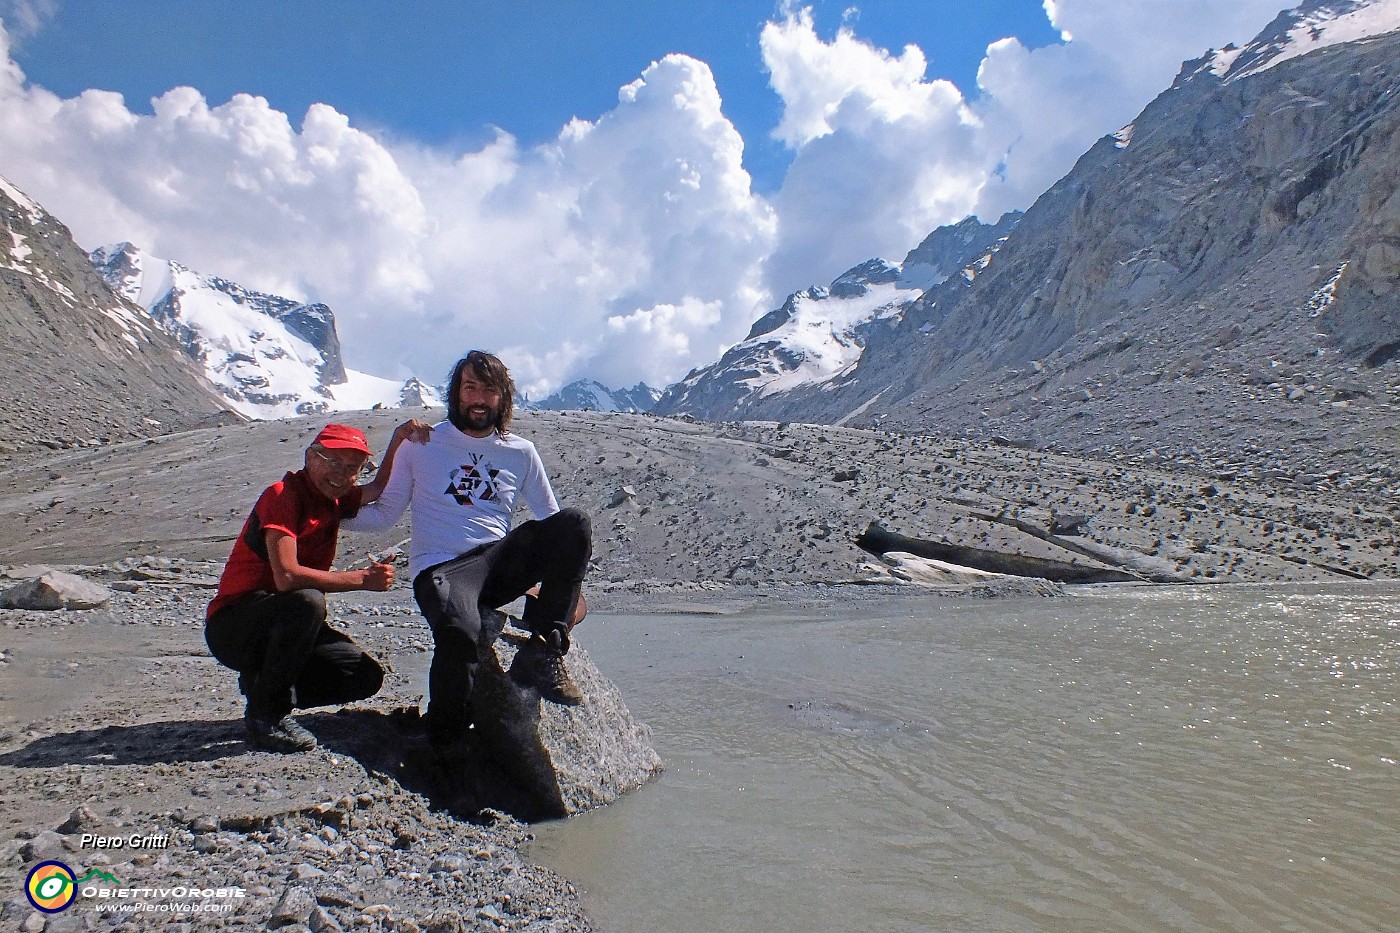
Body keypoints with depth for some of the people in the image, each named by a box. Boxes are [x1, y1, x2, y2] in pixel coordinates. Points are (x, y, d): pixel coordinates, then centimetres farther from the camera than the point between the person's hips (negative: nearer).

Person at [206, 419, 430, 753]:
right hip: (232, 626, -7)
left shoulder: (331, 499, 5)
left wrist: (397, 440, 7)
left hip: (281, 624, 7)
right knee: (307, 602, -37)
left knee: (366, 677, -8)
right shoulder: (284, 495, -19)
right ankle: (266, 716, -21)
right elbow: (287, 576, -31)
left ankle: (261, 682, 9)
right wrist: (363, 579, -25)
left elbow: (380, 489, 24)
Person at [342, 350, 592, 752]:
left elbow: (552, 521, 18)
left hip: (500, 563, 3)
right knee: (460, 632, -38)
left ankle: (541, 654, -23)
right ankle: (444, 744, -11)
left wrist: (569, 585, 6)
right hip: (440, 569, -3)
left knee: (575, 522, -24)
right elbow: (384, 514, 10)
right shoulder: (421, 445, 10)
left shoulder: (520, 452, 15)